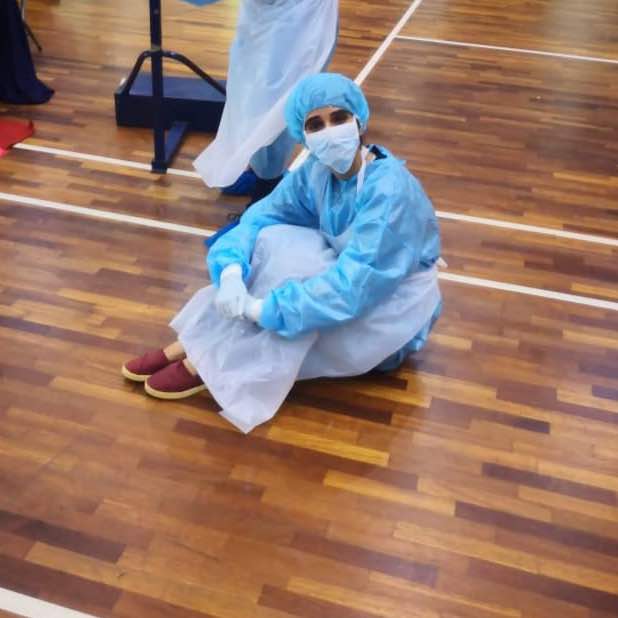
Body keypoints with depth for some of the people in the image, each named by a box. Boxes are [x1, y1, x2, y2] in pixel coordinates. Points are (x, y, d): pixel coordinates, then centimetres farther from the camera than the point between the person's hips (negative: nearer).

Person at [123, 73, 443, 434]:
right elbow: (261, 216, -9)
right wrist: (231, 272, -30)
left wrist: (261, 309, -37)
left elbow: (352, 284, -35)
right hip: (351, 281, 6)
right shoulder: (317, 172, -8)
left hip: (393, 311, -6)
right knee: (272, 240, -18)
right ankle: (195, 344, -16)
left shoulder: (390, 190, -30)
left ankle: (211, 364, -19)